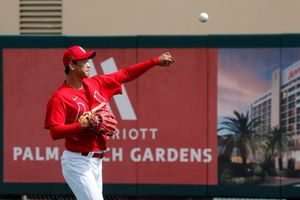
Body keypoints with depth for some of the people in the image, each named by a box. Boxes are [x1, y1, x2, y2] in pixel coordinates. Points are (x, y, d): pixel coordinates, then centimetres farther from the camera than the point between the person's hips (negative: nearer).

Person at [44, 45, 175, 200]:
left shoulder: (96, 84, 9)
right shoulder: (60, 97, -12)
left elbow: (125, 74, 15)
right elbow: (55, 132, -20)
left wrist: (156, 61, 14)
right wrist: (84, 124, -30)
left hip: (96, 161, 8)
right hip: (77, 162, -8)